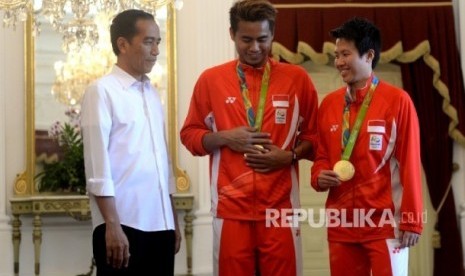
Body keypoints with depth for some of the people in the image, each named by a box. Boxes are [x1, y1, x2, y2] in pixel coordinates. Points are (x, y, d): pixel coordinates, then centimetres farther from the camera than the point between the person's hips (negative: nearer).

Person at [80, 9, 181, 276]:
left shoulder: (152, 93, 15)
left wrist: (174, 220, 15)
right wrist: (112, 225, -15)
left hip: (159, 223, 6)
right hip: (122, 223, -6)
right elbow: (98, 165, -11)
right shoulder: (102, 91, -6)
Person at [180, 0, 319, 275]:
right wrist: (224, 138, -8)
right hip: (231, 206, 0)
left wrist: (289, 155, -8)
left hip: (280, 206, 0)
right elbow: (190, 134, 10)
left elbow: (313, 135, 11)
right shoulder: (211, 79, 4)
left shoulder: (297, 78, 4)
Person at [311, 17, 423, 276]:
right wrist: (319, 176, -4)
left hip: (385, 222, -5)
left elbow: (409, 163, -7)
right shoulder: (329, 103, 8)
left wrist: (412, 221, -8)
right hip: (341, 222, 5)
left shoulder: (397, 101, -7)